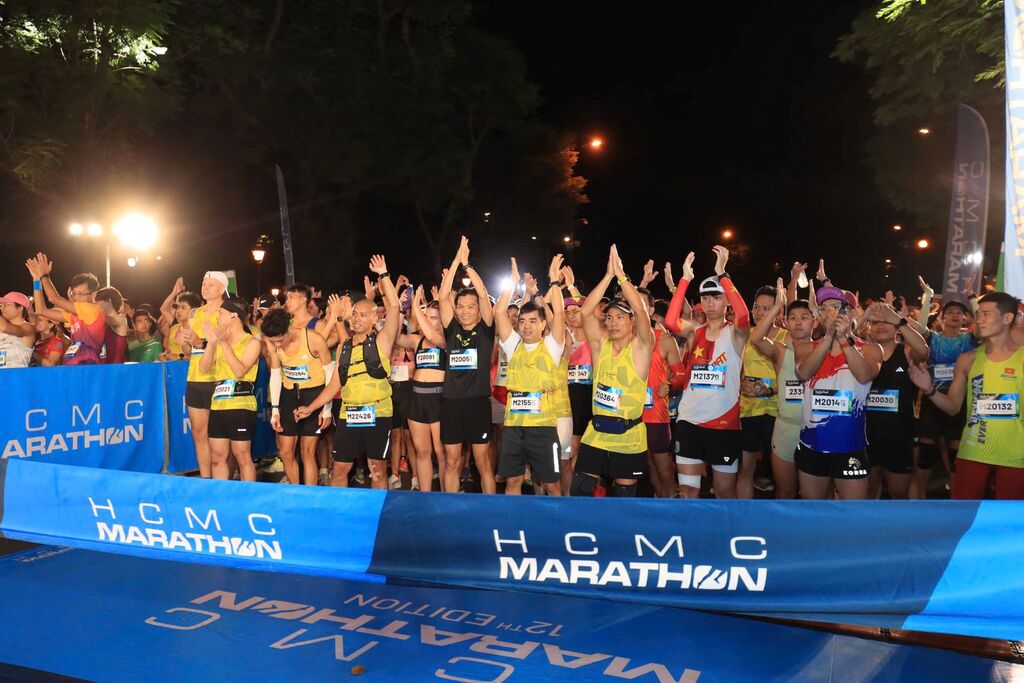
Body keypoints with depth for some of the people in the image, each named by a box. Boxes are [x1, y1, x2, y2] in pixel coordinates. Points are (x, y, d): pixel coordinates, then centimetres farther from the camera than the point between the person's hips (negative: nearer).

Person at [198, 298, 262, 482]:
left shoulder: (252, 342, -3)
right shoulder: (220, 341, 15)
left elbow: (240, 371, -15)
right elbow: (204, 368, 6)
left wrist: (224, 344, -17)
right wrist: (211, 342, -6)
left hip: (241, 405, -6)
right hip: (218, 404, 6)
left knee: (242, 456, -2)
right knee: (217, 457, 9)